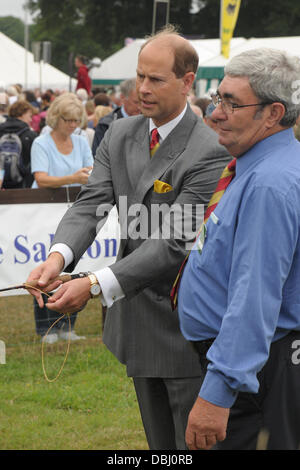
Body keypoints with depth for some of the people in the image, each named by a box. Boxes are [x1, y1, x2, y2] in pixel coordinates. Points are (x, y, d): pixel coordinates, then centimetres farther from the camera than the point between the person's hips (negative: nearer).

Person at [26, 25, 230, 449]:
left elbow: (174, 243, -25)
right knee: (159, 441, 20)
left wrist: (95, 286, -33)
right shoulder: (120, 135, 4)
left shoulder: (210, 153, -20)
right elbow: (91, 203, -5)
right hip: (136, 316, 7)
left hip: (185, 323, -7)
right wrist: (60, 255, -27)